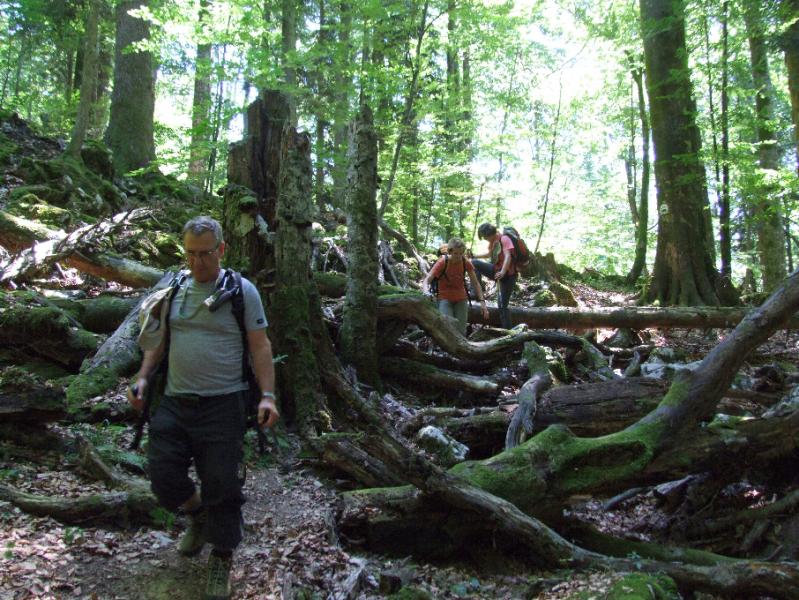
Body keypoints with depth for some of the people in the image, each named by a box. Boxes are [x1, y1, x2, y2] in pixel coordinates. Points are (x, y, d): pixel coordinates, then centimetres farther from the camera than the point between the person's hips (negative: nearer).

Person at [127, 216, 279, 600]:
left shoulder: (241, 290, -2)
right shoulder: (174, 290, 10)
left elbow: (260, 346, -4)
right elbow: (159, 340, 18)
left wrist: (267, 395, -13)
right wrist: (143, 377, 3)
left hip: (222, 405, -4)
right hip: (174, 403, 4)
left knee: (221, 488, 0)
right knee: (164, 480, 4)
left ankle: (221, 561, 21)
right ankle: (198, 515, 37)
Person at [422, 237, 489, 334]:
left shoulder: (466, 263, -10)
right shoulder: (442, 262, -17)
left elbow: (475, 283, -5)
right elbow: (426, 280, -21)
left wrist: (482, 301, -14)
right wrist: (426, 292, -43)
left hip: (461, 299, 3)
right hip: (444, 298, -3)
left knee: (461, 332, -2)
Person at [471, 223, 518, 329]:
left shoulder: (504, 239, -18)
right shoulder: (493, 241, 8)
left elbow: (508, 256, -32)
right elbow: (489, 254, 29)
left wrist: (503, 272, -46)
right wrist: (474, 255, 25)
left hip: (508, 274, -8)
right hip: (496, 270, 8)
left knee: (502, 305, -7)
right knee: (474, 264, -3)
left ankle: (507, 331, 0)